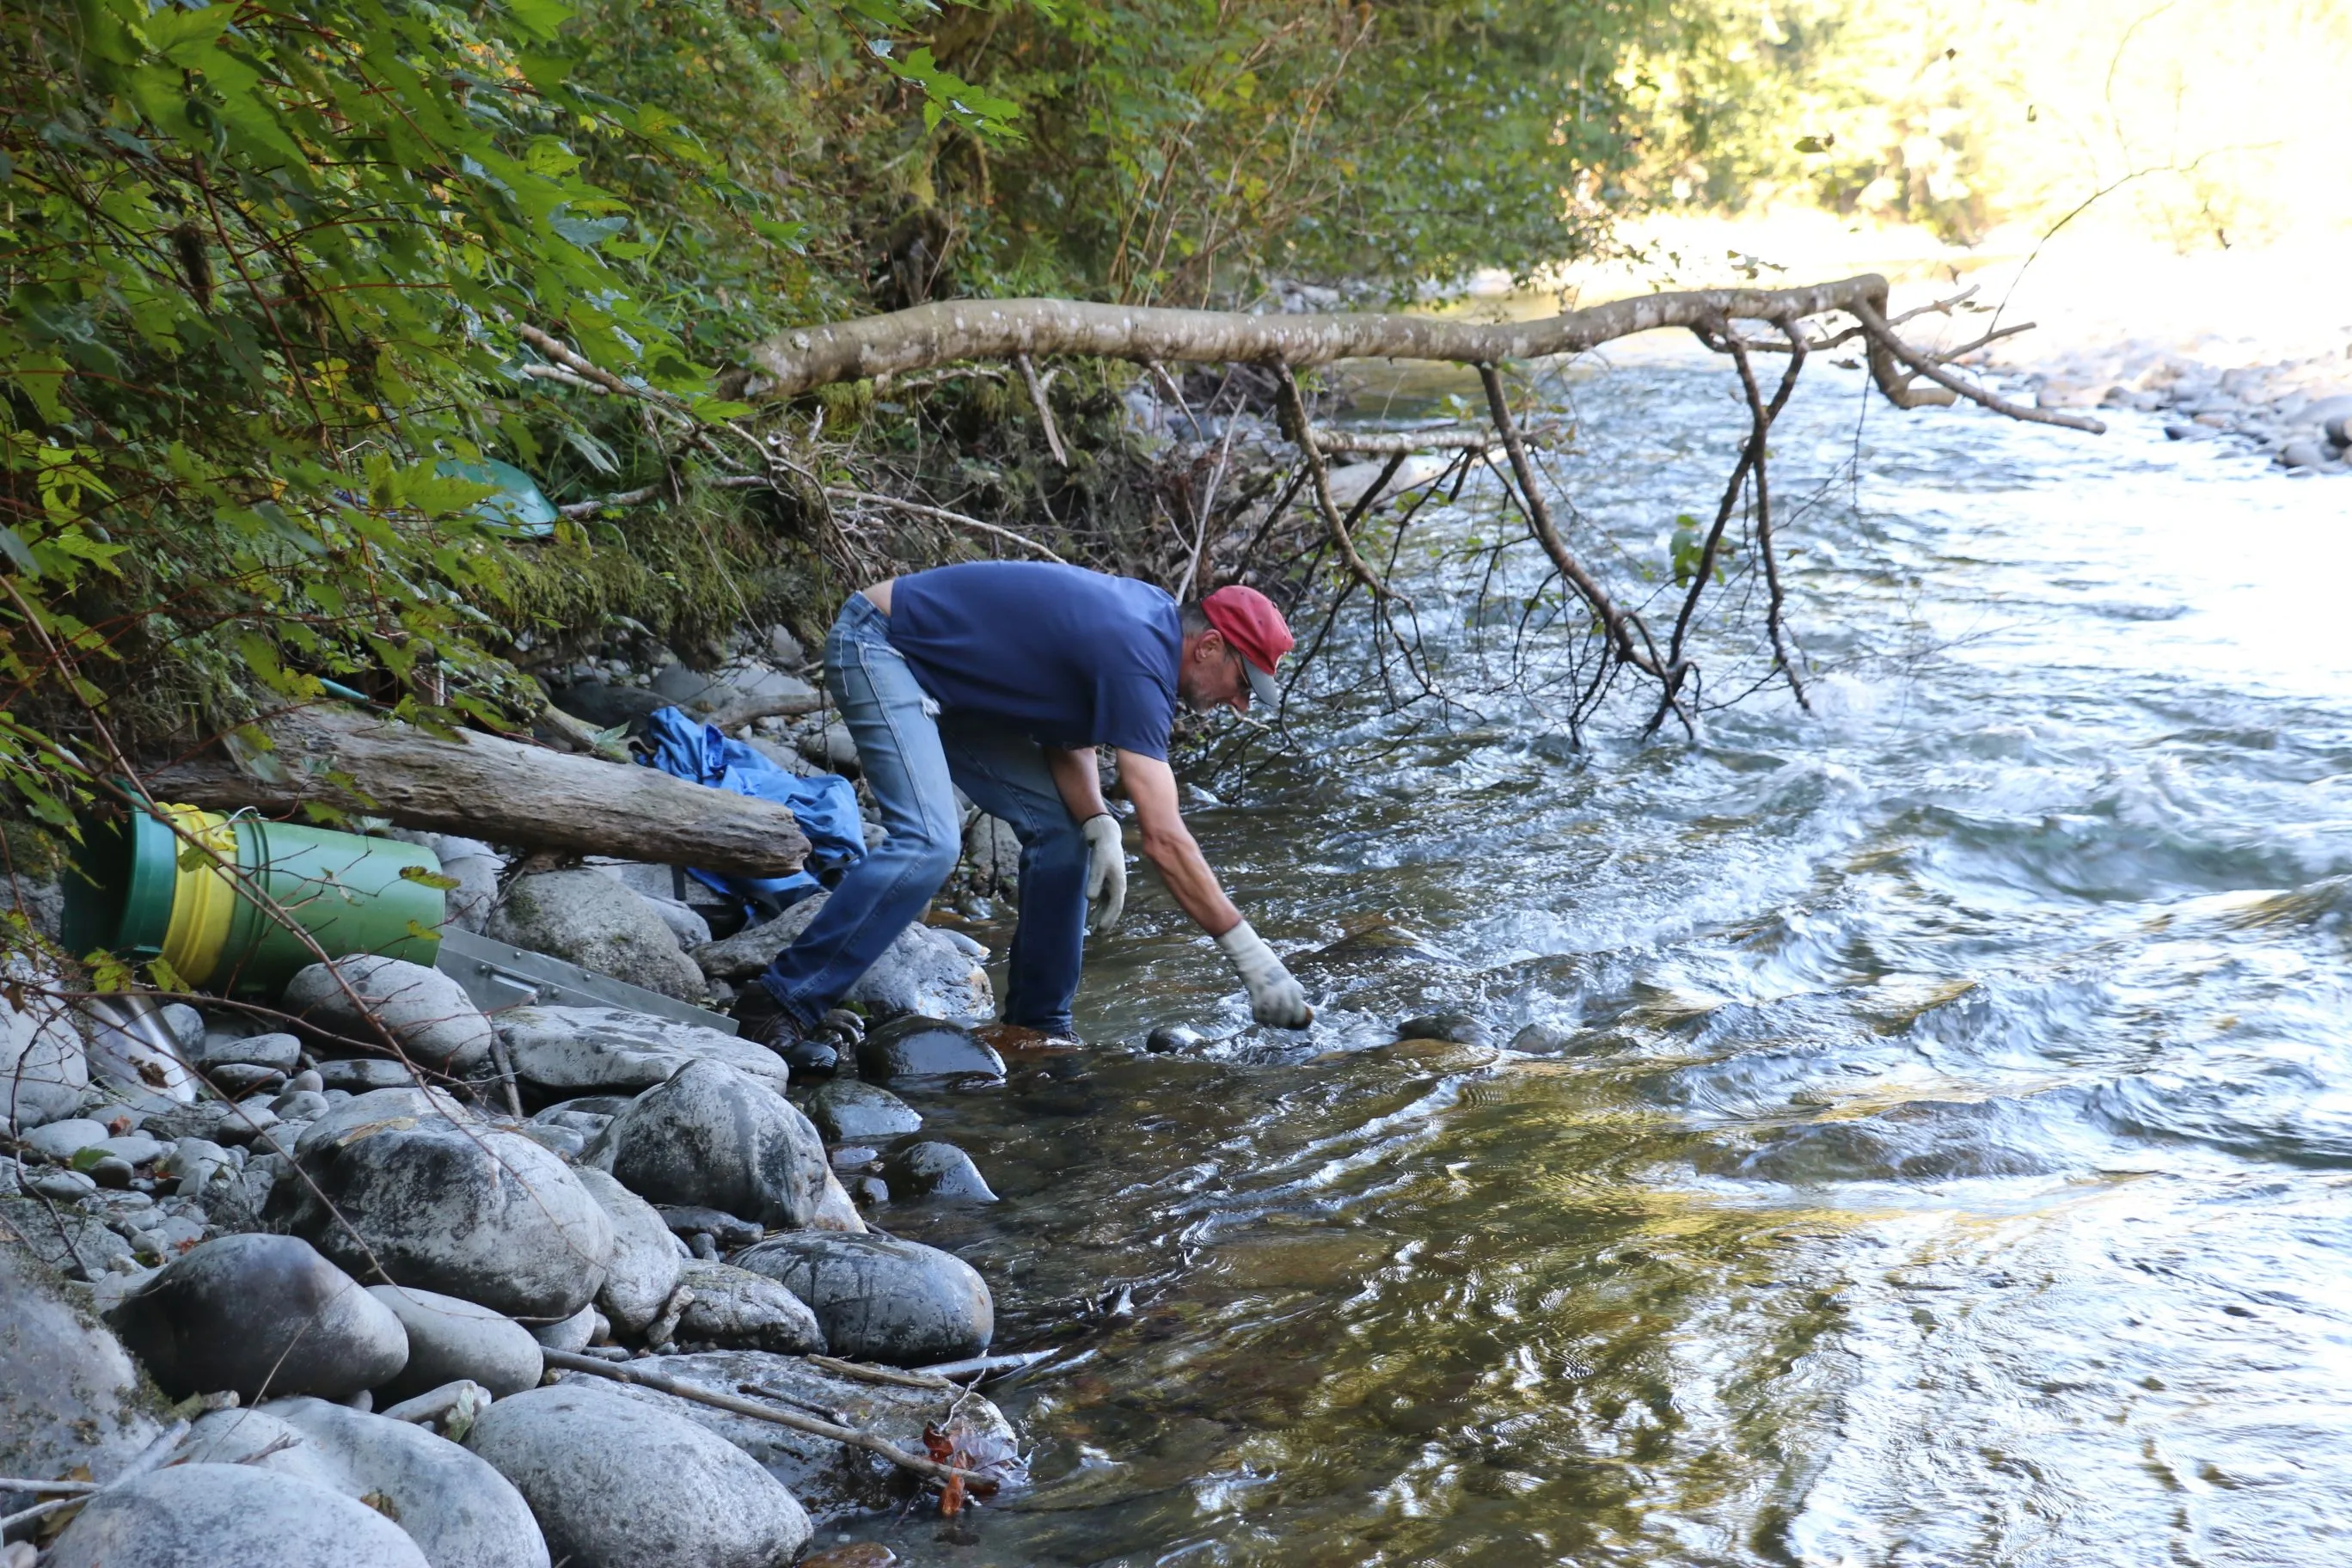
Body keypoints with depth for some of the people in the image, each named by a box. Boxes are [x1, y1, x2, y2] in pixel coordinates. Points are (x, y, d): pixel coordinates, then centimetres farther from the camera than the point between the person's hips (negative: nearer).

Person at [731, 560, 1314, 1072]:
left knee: (1060, 825, 2)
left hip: (939, 679, 10)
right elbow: (1164, 840, -29)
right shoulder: (1139, 659, -26)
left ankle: (1037, 1027, 8)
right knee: (929, 844, -26)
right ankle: (781, 1003, -18)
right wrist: (1247, 951, -27)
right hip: (877, 647, -10)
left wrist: (1098, 824, -13)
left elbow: (1070, 729, 6)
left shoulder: (1151, 617, 1)